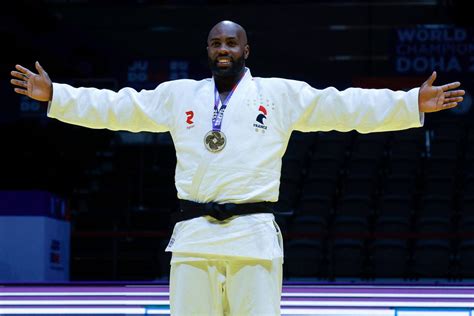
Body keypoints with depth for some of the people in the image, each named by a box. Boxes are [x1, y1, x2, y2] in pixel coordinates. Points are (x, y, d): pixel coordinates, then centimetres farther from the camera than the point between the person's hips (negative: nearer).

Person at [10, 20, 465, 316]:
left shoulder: (281, 95, 8)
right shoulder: (178, 95, 14)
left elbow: (347, 107, 4)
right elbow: (116, 107, 14)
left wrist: (412, 104, -4)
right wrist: (53, 95, 9)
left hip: (254, 236, -2)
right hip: (193, 236, 2)